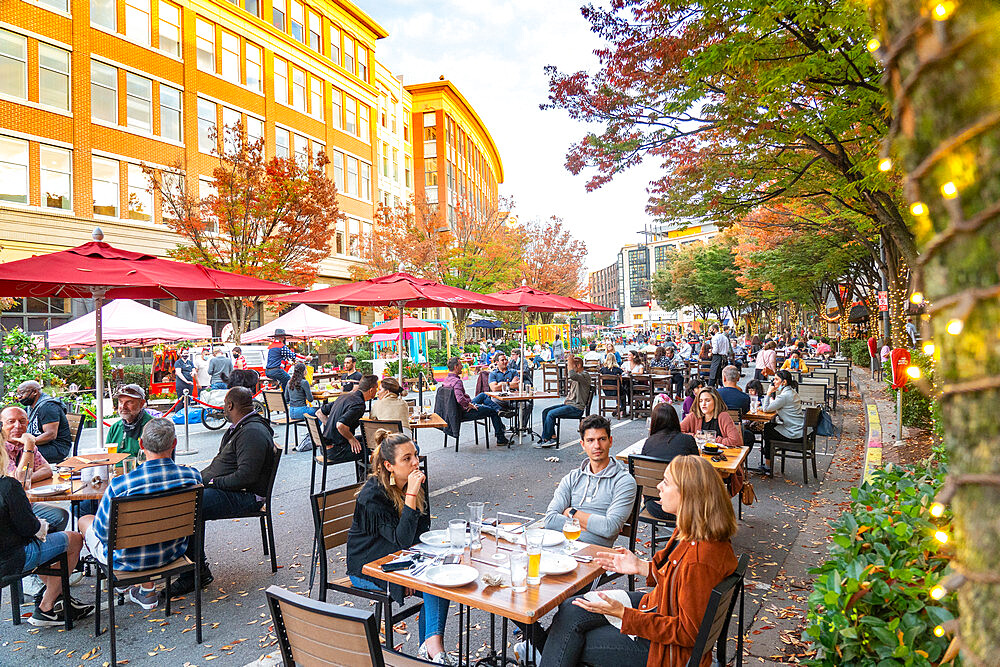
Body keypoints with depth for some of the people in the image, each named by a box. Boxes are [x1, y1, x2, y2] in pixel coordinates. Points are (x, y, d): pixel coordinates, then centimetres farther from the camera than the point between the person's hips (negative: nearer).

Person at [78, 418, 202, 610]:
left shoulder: (119, 485, -28)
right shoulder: (193, 475, -19)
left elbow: (102, 532, -13)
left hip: (129, 560, -3)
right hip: (173, 553, 3)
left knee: (85, 520, 24)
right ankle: (147, 590, 30)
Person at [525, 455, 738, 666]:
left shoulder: (700, 559, -33)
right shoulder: (688, 532, -5)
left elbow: (688, 632, -25)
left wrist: (622, 613, -28)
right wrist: (642, 567, 0)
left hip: (668, 649, -8)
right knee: (571, 609, 4)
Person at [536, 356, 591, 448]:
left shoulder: (585, 376, -13)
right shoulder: (576, 377, 18)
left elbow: (572, 375, -31)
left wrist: (570, 363, -21)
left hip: (577, 408, -10)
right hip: (568, 404, 10)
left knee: (551, 414, -20)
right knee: (545, 411, -2)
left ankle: (545, 440, -10)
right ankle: (552, 437, -6)